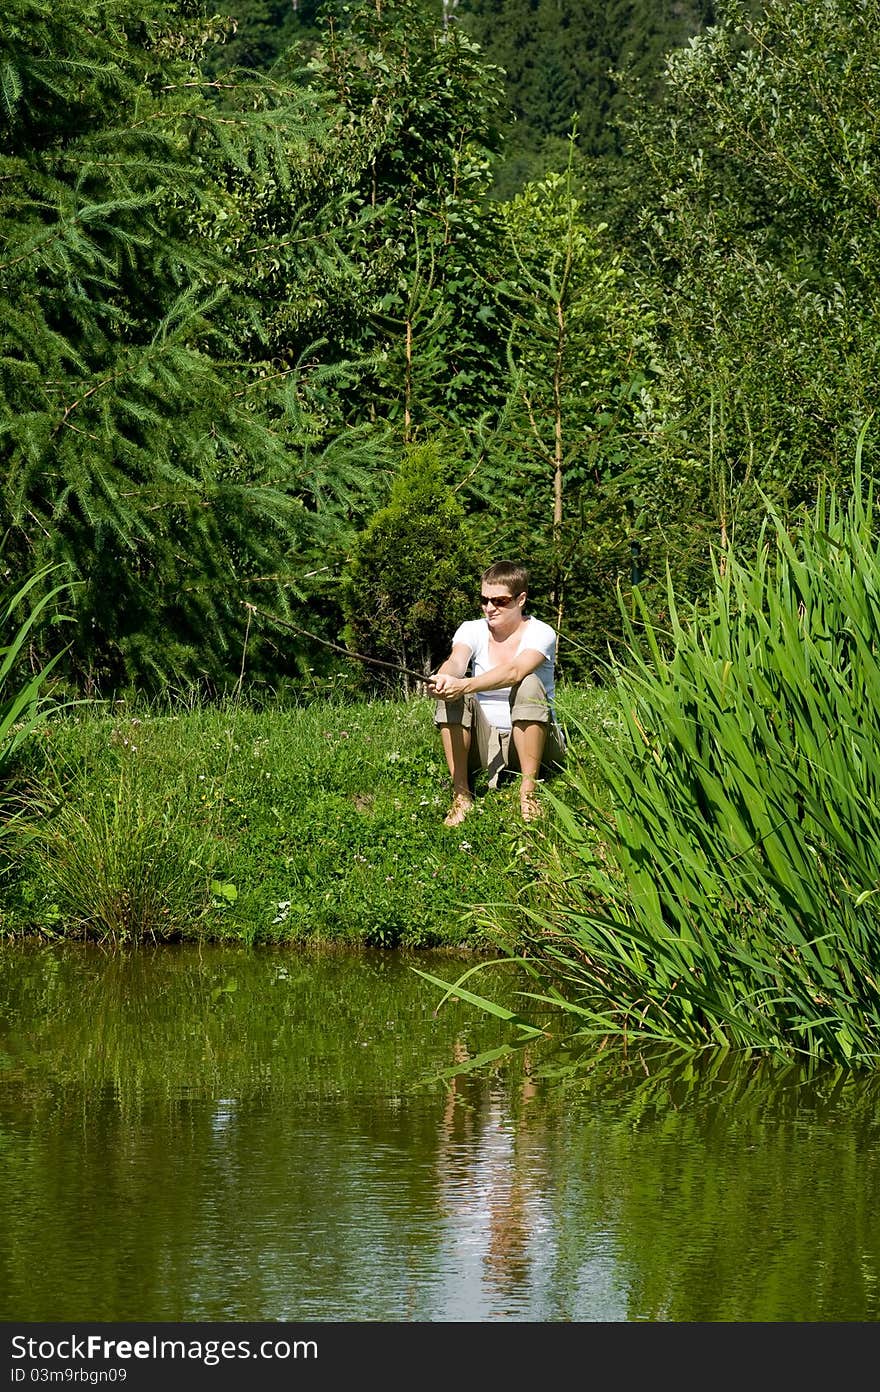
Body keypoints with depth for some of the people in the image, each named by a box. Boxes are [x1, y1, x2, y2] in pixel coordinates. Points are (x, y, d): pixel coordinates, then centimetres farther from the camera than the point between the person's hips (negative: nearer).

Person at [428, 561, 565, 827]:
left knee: (529, 685, -31)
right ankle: (460, 794, -22)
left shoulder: (540, 633, -9)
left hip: (533, 743, -3)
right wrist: (443, 679, -46)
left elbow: (515, 672, -30)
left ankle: (529, 792, -29)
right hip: (484, 742, 3)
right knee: (451, 693, -22)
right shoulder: (472, 630, 3)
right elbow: (456, 662, -20)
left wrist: (465, 686, -46)